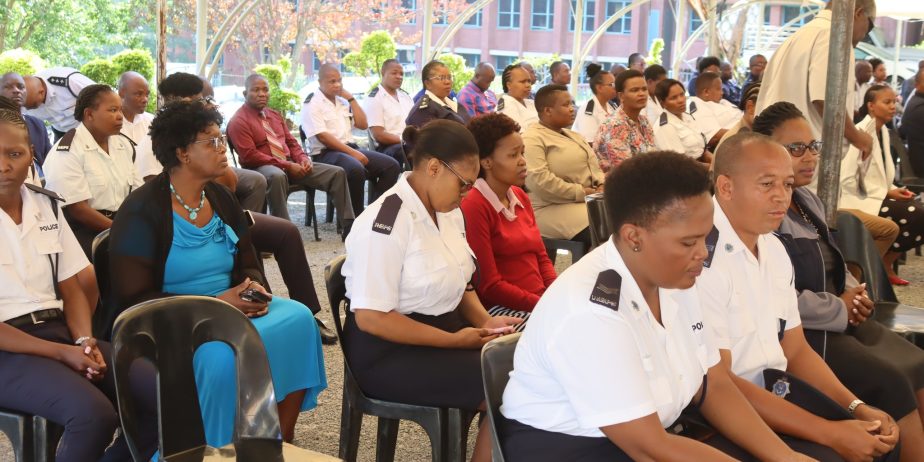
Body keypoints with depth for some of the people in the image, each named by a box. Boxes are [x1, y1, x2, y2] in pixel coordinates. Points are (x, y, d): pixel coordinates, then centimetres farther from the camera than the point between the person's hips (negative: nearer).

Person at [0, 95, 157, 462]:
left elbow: (71, 290, 12)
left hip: (59, 330, 6)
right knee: (94, 414, -31)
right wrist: (62, 353, -17)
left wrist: (84, 341, -8)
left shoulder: (47, 206, 10)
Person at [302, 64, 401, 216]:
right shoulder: (312, 104, -4)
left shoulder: (343, 101, 18)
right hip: (326, 153, -8)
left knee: (391, 166, -10)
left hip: (350, 148, 8)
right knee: (356, 169, -38)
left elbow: (363, 125, 15)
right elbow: (322, 136, -15)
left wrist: (351, 98, 6)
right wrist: (352, 153, -19)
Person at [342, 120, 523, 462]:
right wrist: (454, 340, -21)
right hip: (389, 351, -8)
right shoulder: (386, 224, -20)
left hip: (446, 329, 8)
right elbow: (370, 318, -22)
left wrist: (483, 320, -2)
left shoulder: (448, 212, 7)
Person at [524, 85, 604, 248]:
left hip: (588, 201, 9)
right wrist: (581, 193, -17)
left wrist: (601, 185, -1)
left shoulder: (573, 136, 22)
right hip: (552, 208, -9)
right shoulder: (533, 139, -9)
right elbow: (539, 180, -21)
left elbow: (594, 166, 22)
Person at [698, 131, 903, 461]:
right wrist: (829, 433, -19)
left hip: (777, 387, 8)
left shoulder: (774, 249, 9)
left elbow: (795, 350, 15)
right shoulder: (702, 258, -20)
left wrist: (858, 408, -1)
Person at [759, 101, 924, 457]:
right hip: (797, 330, -10)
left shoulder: (808, 200, 14)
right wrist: (840, 309, -14)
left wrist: (853, 293, 3)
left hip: (840, 316, 10)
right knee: (891, 383, -19)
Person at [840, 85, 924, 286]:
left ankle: (884, 262, 6)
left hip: (876, 197, 9)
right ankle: (881, 263, -2)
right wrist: (887, 194, -14)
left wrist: (894, 190, -3)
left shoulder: (883, 131, 11)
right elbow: (846, 180, -22)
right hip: (857, 202, -9)